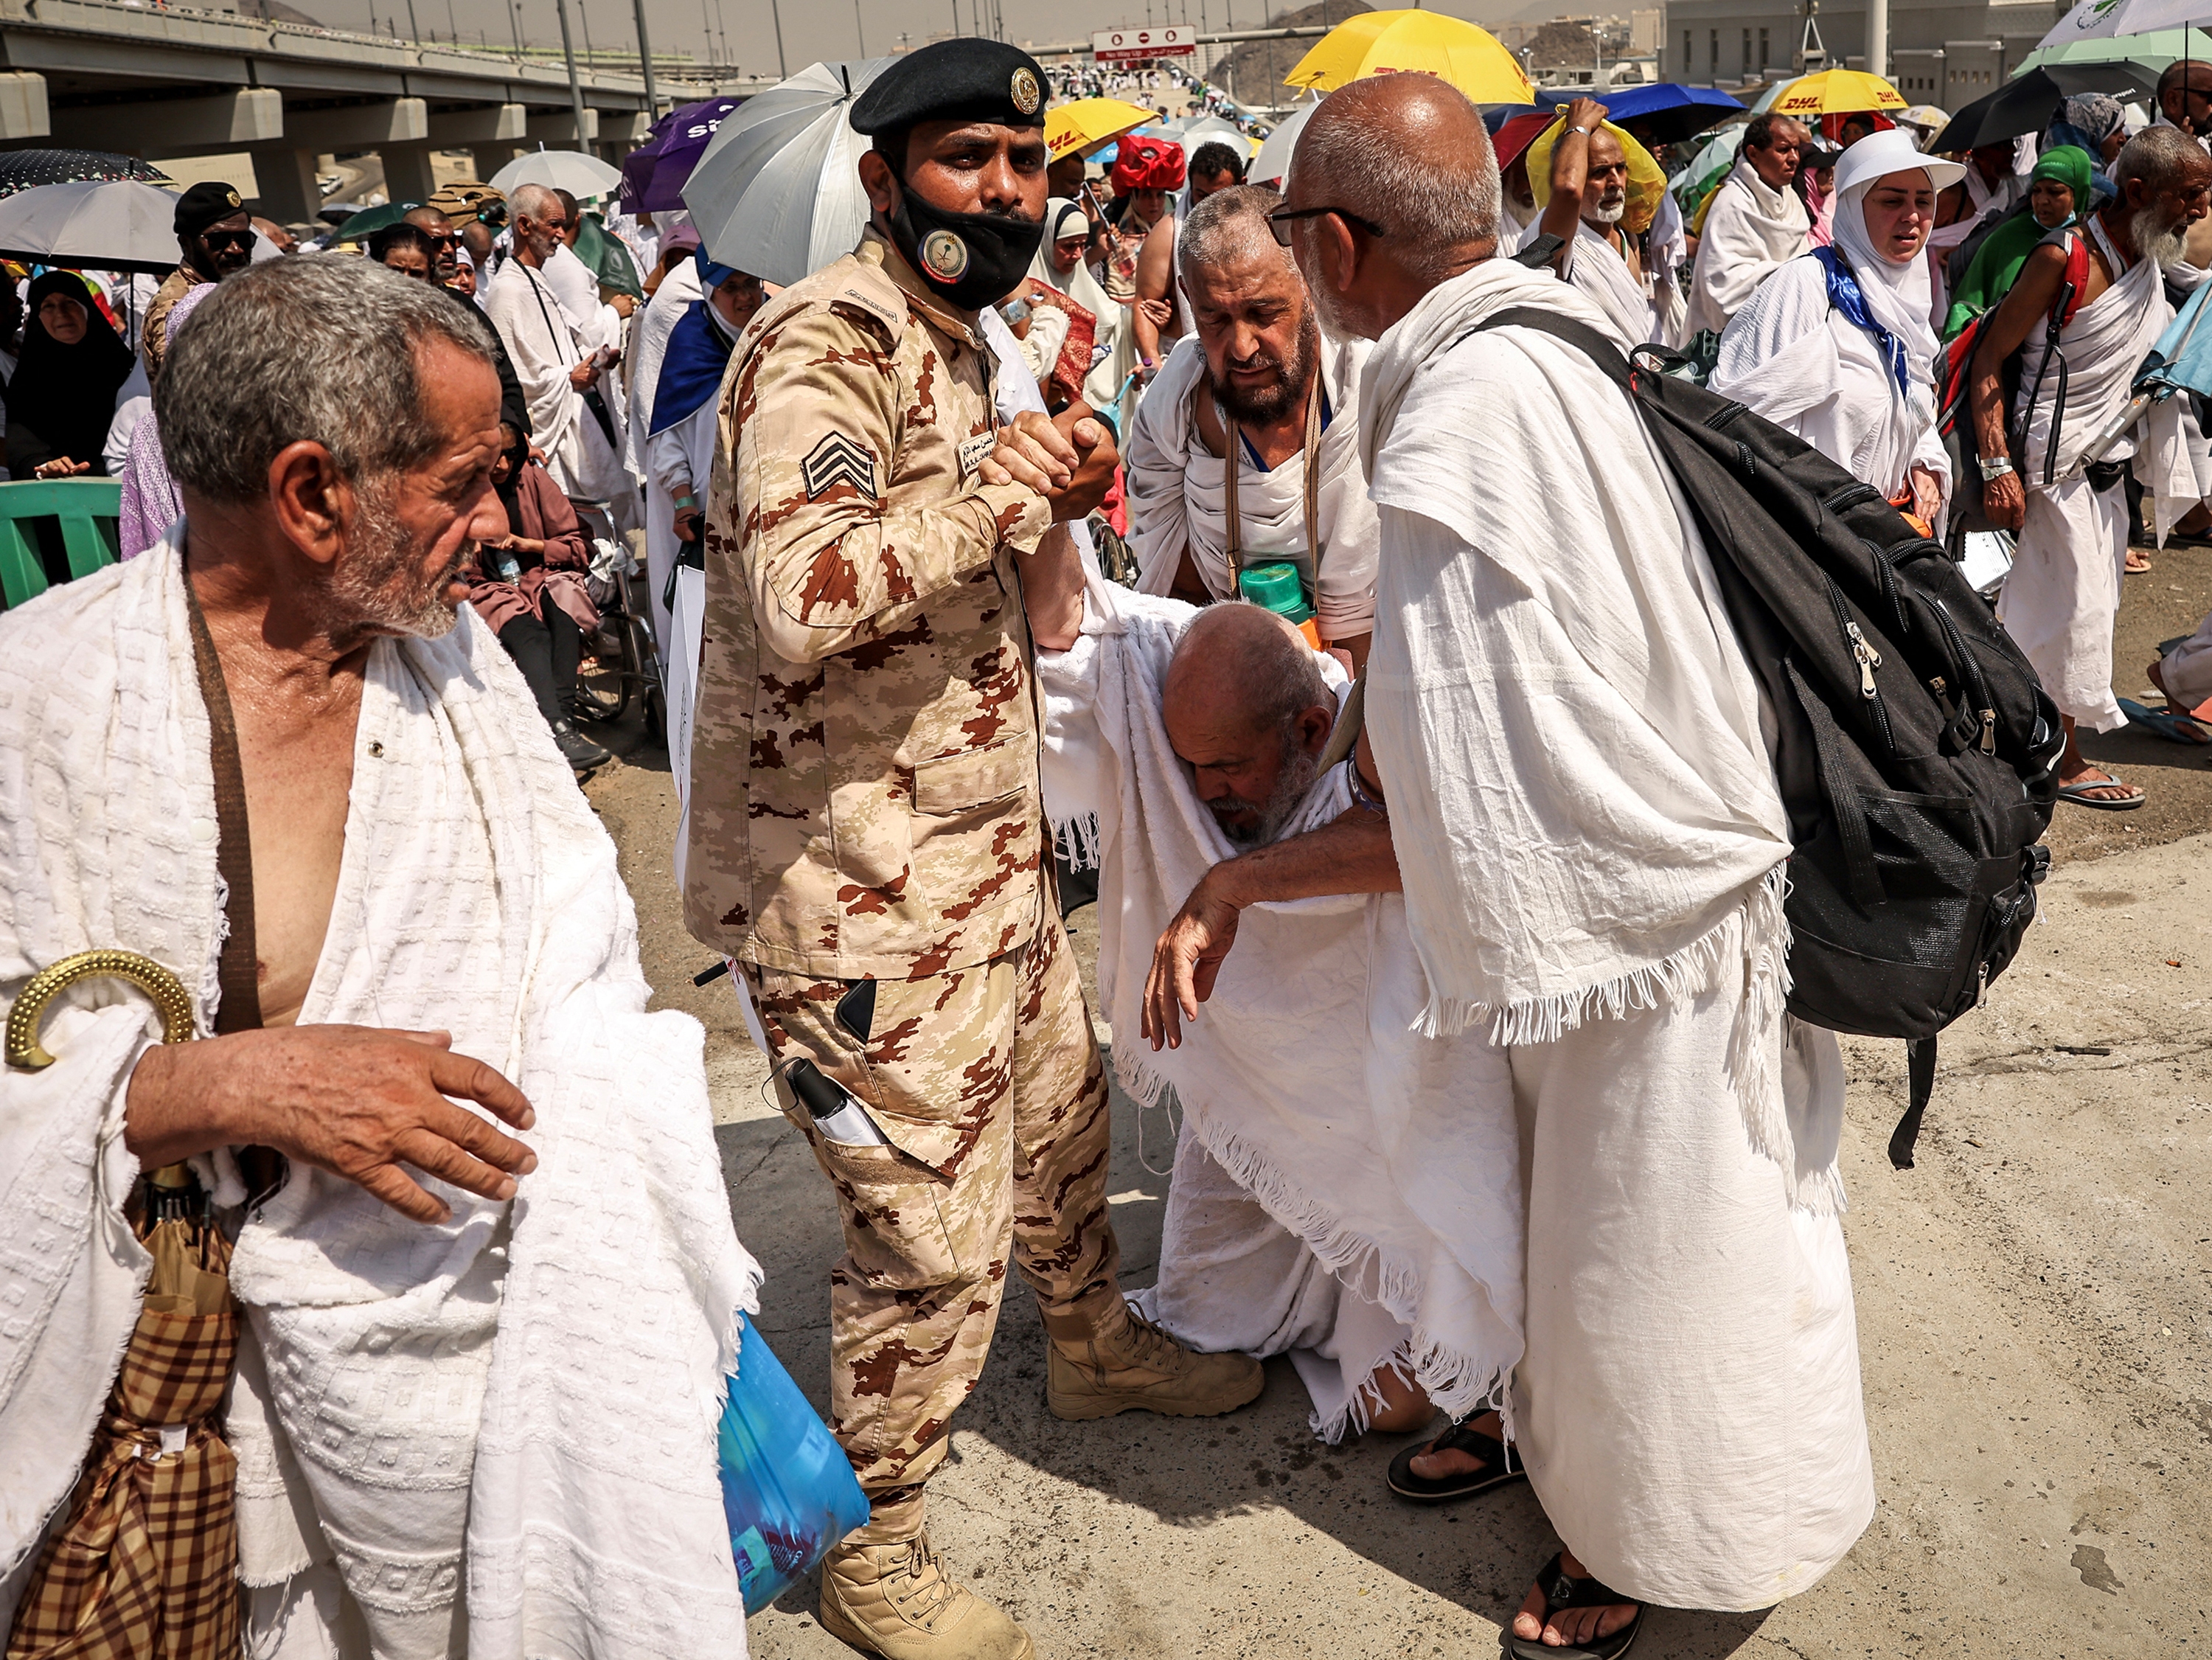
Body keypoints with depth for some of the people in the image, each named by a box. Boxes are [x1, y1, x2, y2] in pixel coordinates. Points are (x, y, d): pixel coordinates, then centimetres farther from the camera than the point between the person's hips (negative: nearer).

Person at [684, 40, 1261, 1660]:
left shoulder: (956, 342, 14)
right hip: (860, 887, -10)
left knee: (1060, 1112, 26)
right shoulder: (825, 343, -18)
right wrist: (999, 489, -24)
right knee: (934, 1237, 2)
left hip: (991, 849, 10)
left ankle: (1097, 1346, 54)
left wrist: (1050, 501, 2)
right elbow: (801, 596, -34)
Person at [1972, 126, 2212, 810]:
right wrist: (1997, 466, -22)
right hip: (2056, 462, -8)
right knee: (2080, 605, -5)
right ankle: (2066, 759, 7)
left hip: (2109, 463, 8)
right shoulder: (2064, 258, -17)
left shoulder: (2151, 260, 8)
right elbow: (1989, 358, -17)